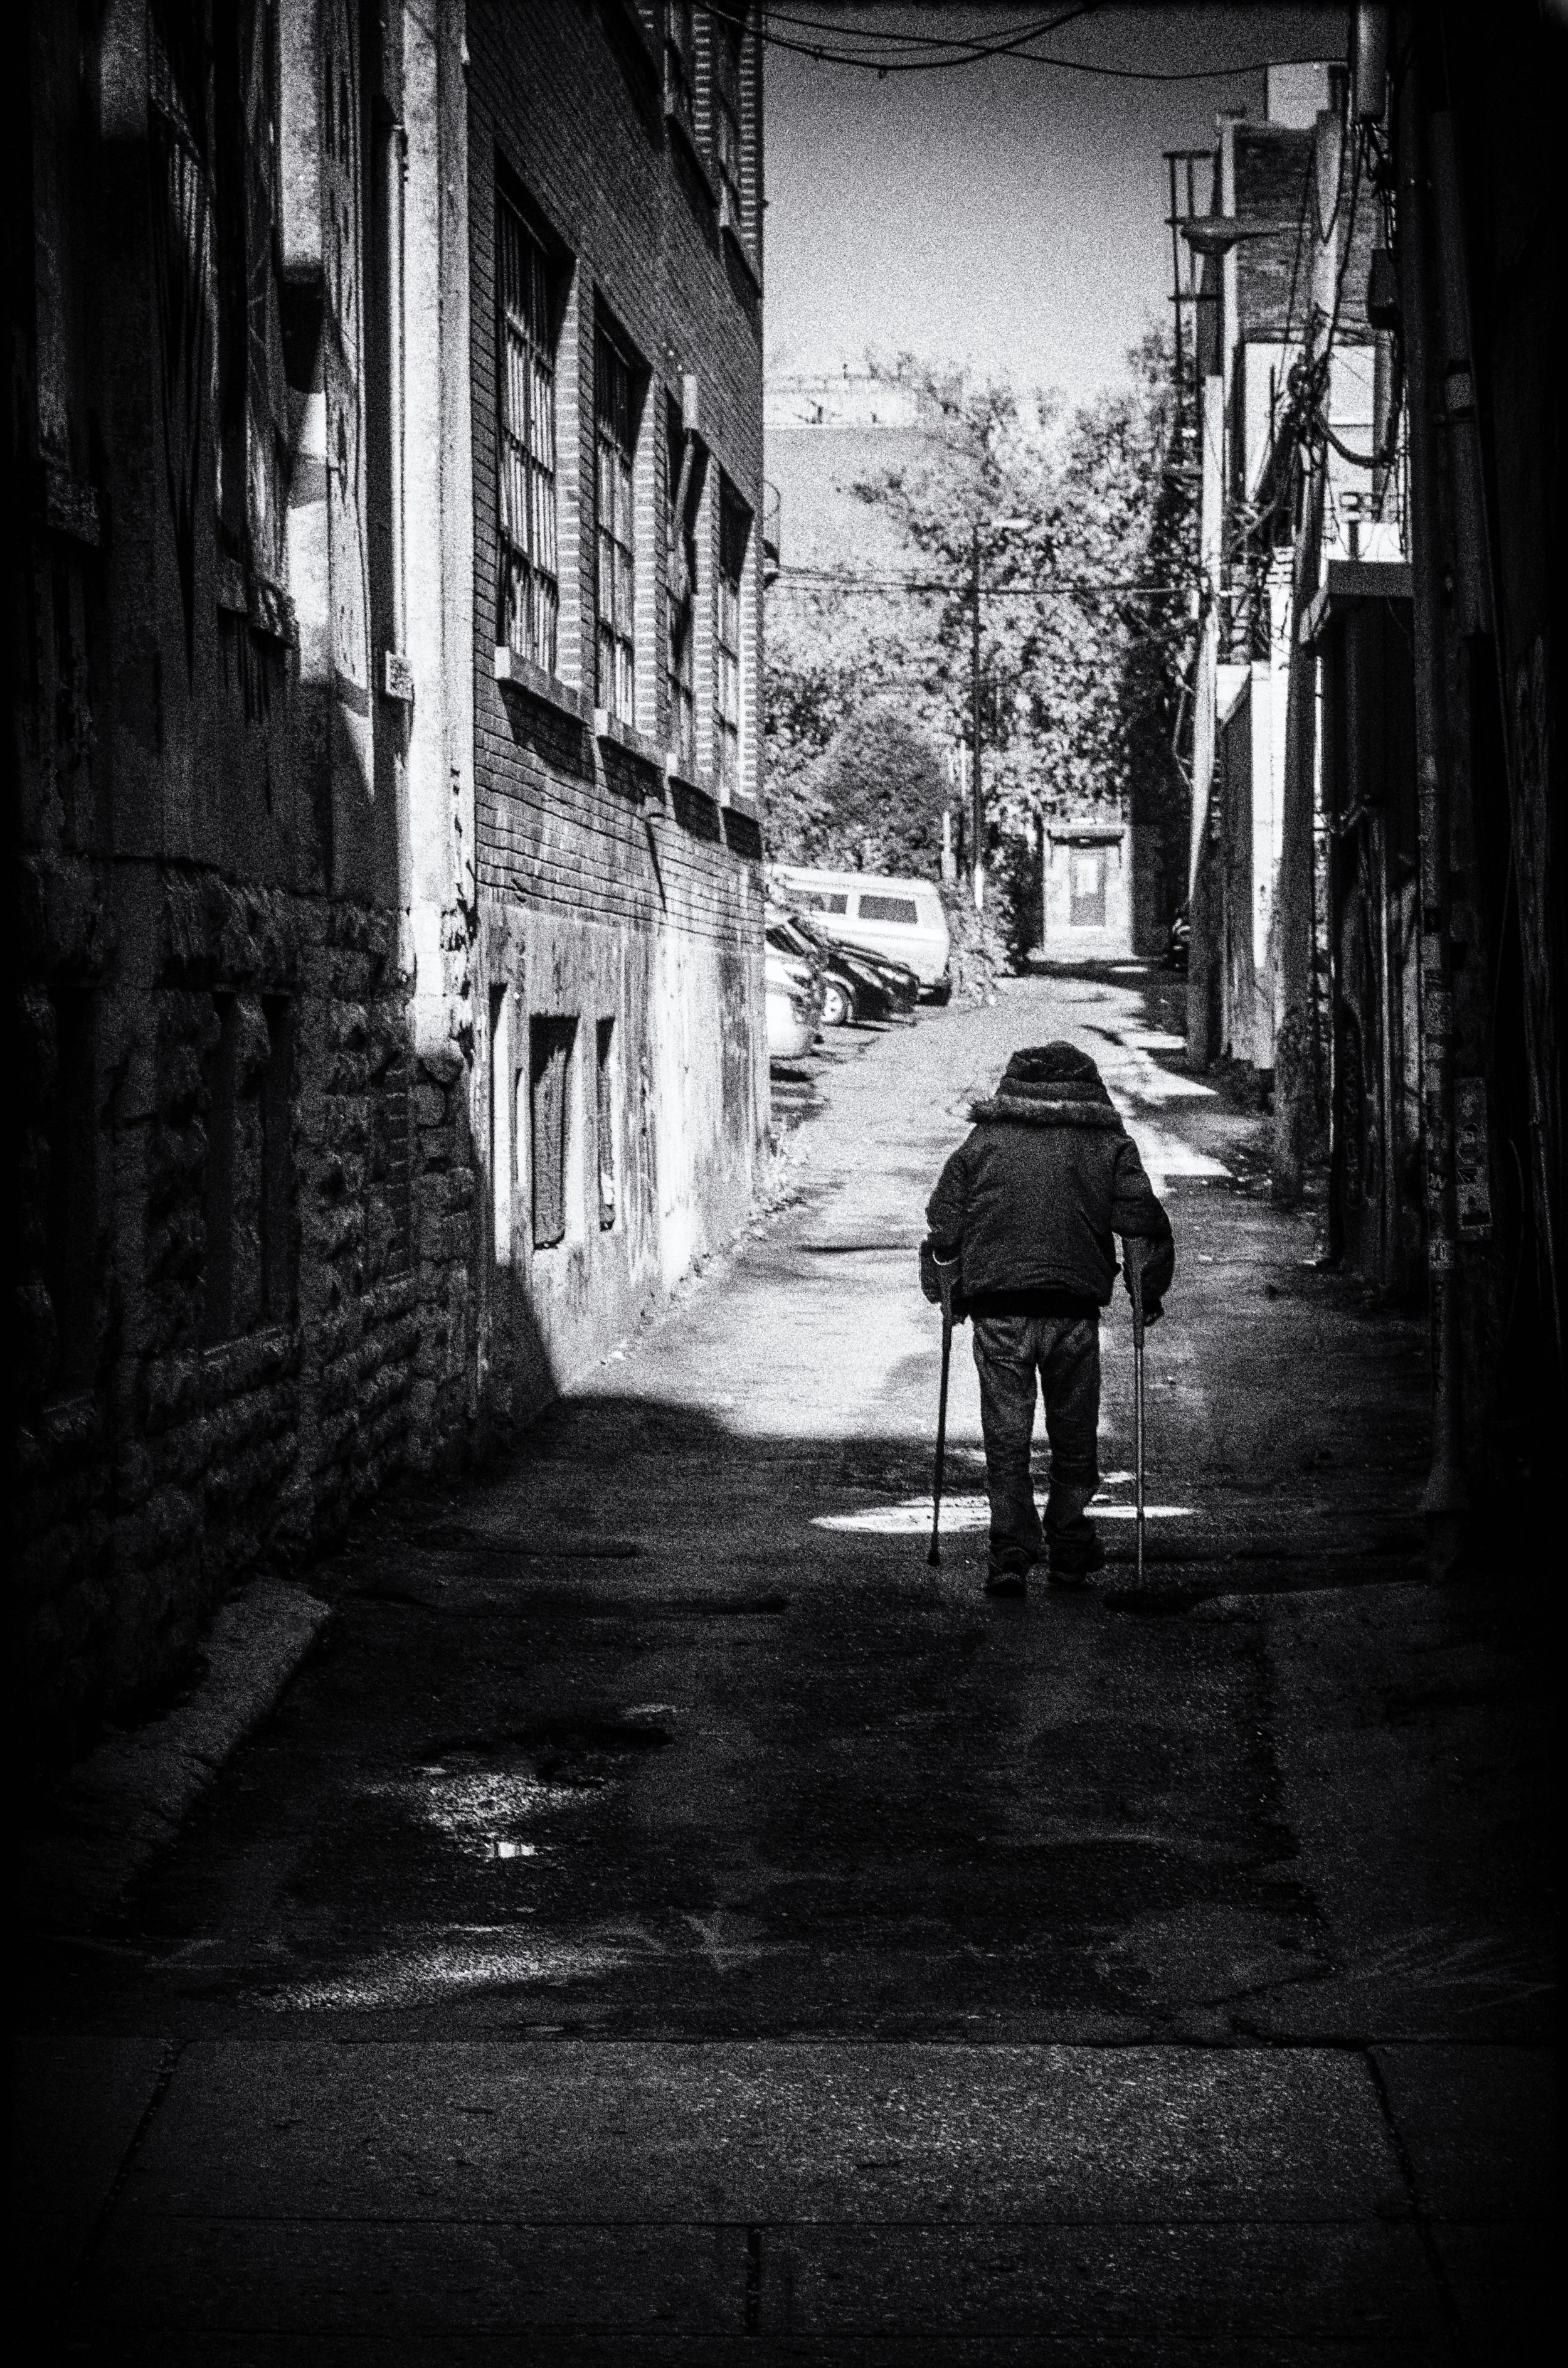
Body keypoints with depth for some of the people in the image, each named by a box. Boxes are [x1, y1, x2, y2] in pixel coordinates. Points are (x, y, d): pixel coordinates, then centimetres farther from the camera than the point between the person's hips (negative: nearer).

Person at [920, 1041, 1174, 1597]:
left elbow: (943, 1224, 7)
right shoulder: (1109, 1144, 8)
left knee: (1005, 1435, 4)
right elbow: (1143, 1222, 1)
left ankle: (1012, 1552, -6)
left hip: (997, 1308, 0)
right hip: (1074, 1310, 0)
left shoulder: (983, 1142, 8)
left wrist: (947, 1293, 18)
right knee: (1074, 1435, 12)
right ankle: (1069, 1549, 18)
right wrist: (1148, 1294, 13)